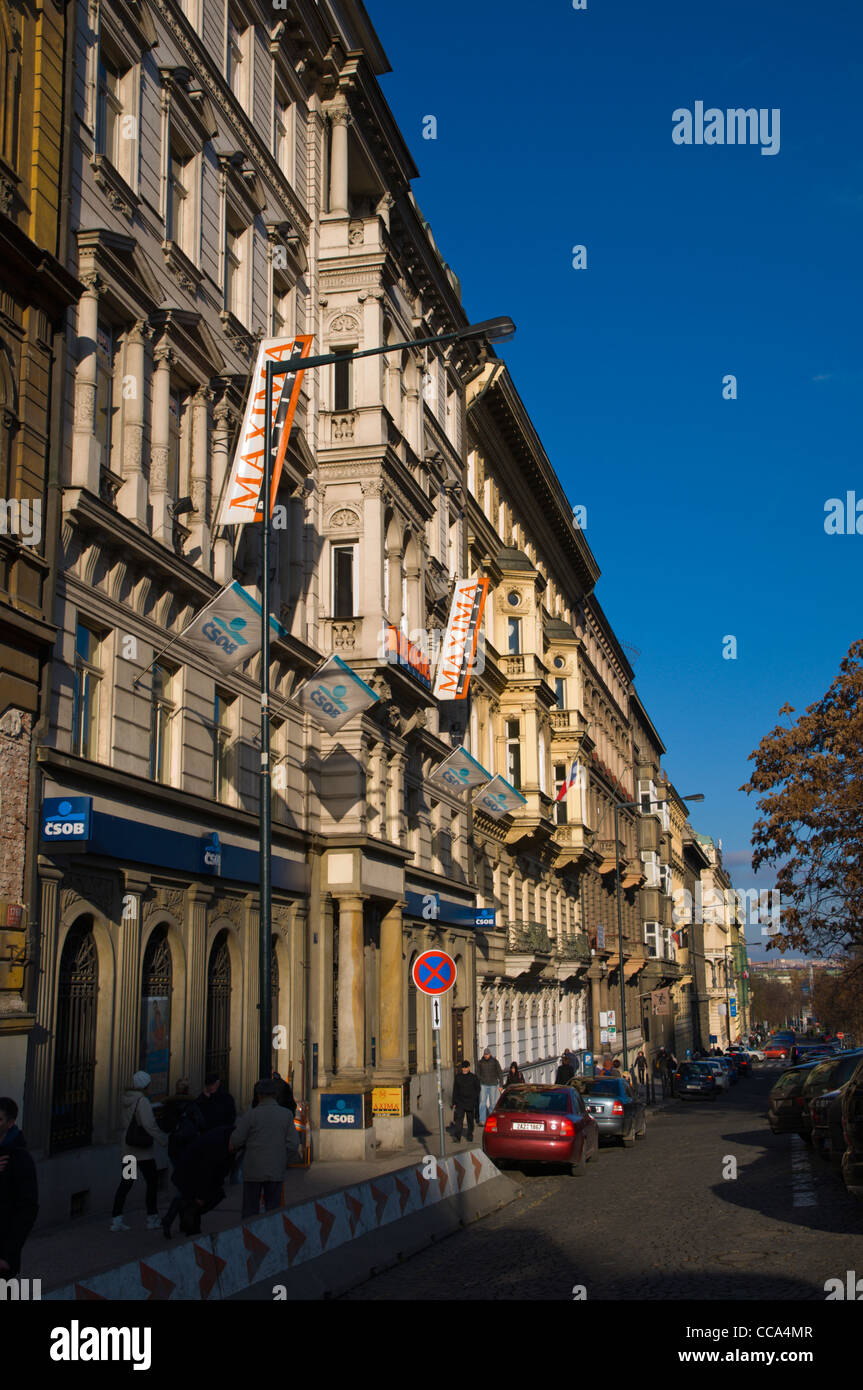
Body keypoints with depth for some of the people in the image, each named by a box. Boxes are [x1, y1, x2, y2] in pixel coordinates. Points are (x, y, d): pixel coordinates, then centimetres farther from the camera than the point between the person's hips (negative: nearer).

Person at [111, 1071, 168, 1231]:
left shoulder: (124, 1099, 4)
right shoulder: (142, 1101, -19)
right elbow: (149, 1125, -27)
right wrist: (164, 1141, -19)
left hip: (128, 1148, 7)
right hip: (143, 1150, -7)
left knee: (125, 1183, 11)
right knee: (152, 1183, 7)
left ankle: (116, 1220, 9)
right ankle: (152, 1219, 12)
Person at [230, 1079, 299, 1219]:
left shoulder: (251, 1114, -8)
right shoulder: (286, 1115, -1)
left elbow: (236, 1141, -5)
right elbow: (293, 1145, -2)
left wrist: (233, 1147, 18)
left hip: (253, 1170, -2)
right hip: (276, 1171, 2)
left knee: (250, 1211, 7)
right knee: (273, 1212, 9)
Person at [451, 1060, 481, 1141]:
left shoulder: (474, 1078, 0)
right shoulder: (457, 1077, 4)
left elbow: (477, 1091, 3)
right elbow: (455, 1091, 8)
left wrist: (476, 1103, -1)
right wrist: (454, 1103, 5)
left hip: (470, 1103, 0)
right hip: (460, 1102, 0)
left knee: (470, 1121, 8)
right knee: (458, 1119, -13)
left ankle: (470, 1137, 21)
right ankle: (456, 1136, -22)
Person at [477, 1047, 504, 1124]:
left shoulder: (495, 1061, -3)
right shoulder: (480, 1062, 0)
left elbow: (500, 1073, 0)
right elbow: (477, 1075, 8)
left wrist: (501, 1085, -5)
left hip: (493, 1085, 0)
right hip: (483, 1085, 0)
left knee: (493, 1103, 4)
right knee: (482, 1102, -8)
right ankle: (482, 1120, -8)